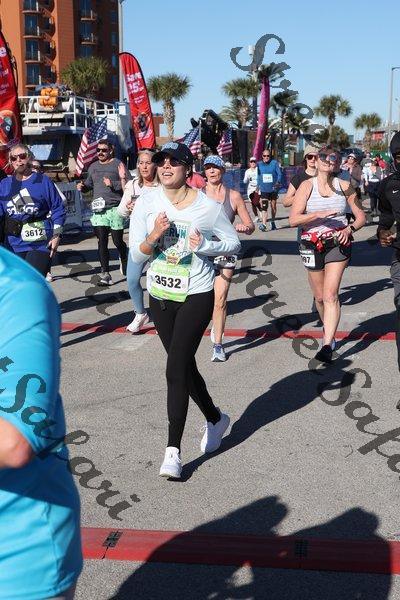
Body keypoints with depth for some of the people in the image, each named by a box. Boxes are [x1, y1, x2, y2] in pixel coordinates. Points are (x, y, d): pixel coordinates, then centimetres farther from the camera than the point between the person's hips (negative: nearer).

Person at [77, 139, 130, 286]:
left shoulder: (118, 165, -1)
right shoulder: (93, 167, 17)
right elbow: (89, 183, 30)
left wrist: (113, 184, -18)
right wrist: (82, 186, 8)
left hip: (115, 208, -4)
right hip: (98, 210, 5)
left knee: (118, 241, 2)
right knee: (102, 242, -1)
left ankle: (124, 260, 35)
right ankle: (105, 274, 2)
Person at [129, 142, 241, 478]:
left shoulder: (208, 207, -10)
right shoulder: (146, 203, -3)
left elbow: (234, 243, 2)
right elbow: (136, 256, -3)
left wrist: (206, 246, -17)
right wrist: (153, 237, -23)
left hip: (197, 295, -4)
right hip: (160, 295, 5)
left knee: (176, 368, -13)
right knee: (184, 365, 16)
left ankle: (173, 450, -8)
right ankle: (215, 419, 40)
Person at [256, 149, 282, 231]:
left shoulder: (274, 163, -2)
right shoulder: (259, 164, 6)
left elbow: (279, 174, -5)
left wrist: (278, 182, -21)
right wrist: (258, 186, 19)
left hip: (273, 188, 0)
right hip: (263, 189, 1)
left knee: (273, 206, 12)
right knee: (264, 207, -13)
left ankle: (273, 222, 30)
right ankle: (263, 224, -22)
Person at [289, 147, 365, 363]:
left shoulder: (344, 186, 3)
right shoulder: (307, 186, -1)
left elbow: (361, 217, 9)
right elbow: (293, 220, -10)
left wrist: (349, 229, -12)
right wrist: (319, 214, -23)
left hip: (338, 242, -1)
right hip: (312, 245, 1)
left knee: (330, 294, -16)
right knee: (319, 297, 12)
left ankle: (327, 346, -20)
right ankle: (330, 334, 37)